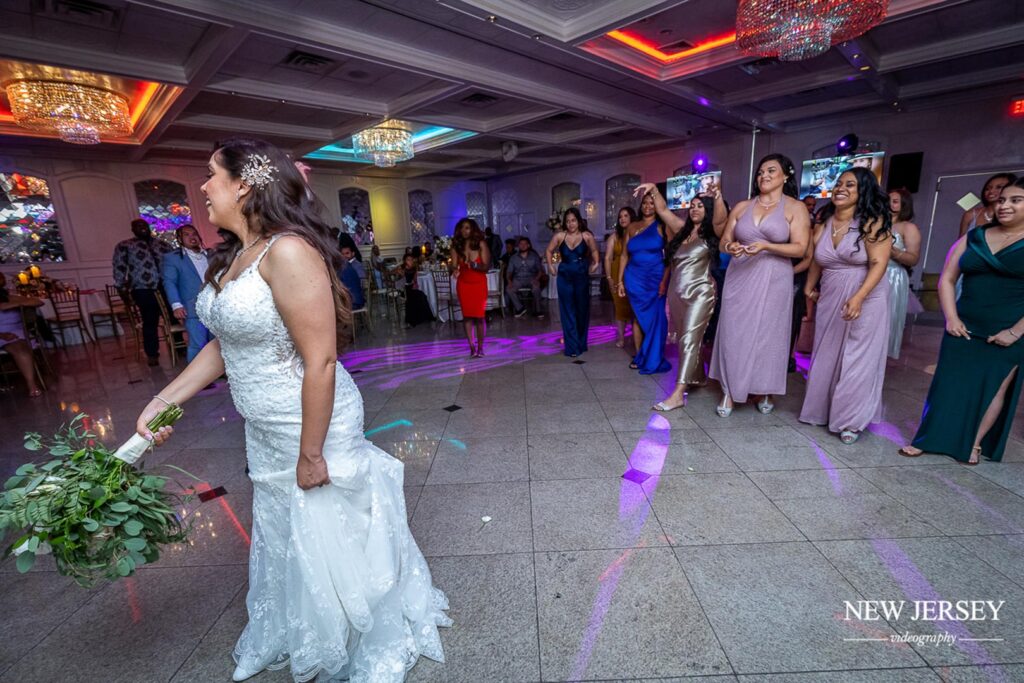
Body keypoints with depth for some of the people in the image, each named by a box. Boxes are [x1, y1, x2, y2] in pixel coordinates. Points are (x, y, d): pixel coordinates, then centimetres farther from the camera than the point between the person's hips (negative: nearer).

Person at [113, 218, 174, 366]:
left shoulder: (162, 244, 18)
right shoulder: (124, 246, 9)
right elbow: (119, 267, 3)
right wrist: (122, 288, -6)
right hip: (144, 290, -2)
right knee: (150, 322, 0)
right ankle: (152, 354, 12)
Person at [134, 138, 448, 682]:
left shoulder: (288, 251, -23)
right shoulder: (233, 255, 6)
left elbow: (320, 362, -26)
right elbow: (224, 343, 13)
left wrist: (311, 453, -21)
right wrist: (163, 401, 9)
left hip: (310, 427, -8)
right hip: (264, 432, 9)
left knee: (330, 539, 12)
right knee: (283, 536, 26)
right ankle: (303, 636, 55)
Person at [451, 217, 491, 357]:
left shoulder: (481, 244, -8)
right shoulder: (456, 245, -1)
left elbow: (486, 266, -10)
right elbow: (453, 265, -4)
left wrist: (474, 265, -29)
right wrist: (455, 270, -28)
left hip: (479, 283, -2)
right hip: (463, 284, 2)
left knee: (479, 316, -5)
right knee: (467, 315, -1)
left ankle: (480, 347, 5)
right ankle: (472, 346, 5)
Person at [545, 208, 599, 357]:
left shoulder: (587, 236, -5)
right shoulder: (559, 236, -5)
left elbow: (594, 251, 12)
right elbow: (549, 251, 10)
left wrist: (595, 264, -1)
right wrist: (551, 267, 3)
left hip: (582, 277, 1)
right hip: (564, 277, 0)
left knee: (582, 310, 10)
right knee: (568, 312, -2)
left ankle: (581, 343, 26)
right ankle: (572, 347, 1)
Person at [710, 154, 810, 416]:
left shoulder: (795, 208, 2)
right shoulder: (741, 207, 10)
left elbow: (800, 248, -6)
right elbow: (724, 240, 11)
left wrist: (766, 247, -20)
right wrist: (730, 247, -13)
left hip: (774, 281, -2)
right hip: (739, 278, 2)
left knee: (768, 334, 3)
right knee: (733, 333, -1)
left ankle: (765, 392, 19)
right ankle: (729, 392, 7)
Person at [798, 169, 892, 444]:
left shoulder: (872, 222, -11)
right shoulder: (823, 222, 3)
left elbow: (878, 263, -18)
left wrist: (859, 297, -30)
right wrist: (809, 287, 10)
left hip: (865, 300, -4)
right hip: (830, 300, 5)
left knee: (856, 360, 1)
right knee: (825, 357, 10)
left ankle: (851, 421, 12)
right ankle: (821, 410, 23)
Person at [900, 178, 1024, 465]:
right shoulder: (973, 237, 6)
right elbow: (947, 279, 6)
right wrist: (951, 319, -4)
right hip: (964, 329, 2)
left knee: (994, 388, 7)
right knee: (948, 383, 5)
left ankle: (974, 445, 19)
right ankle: (926, 440, 12)